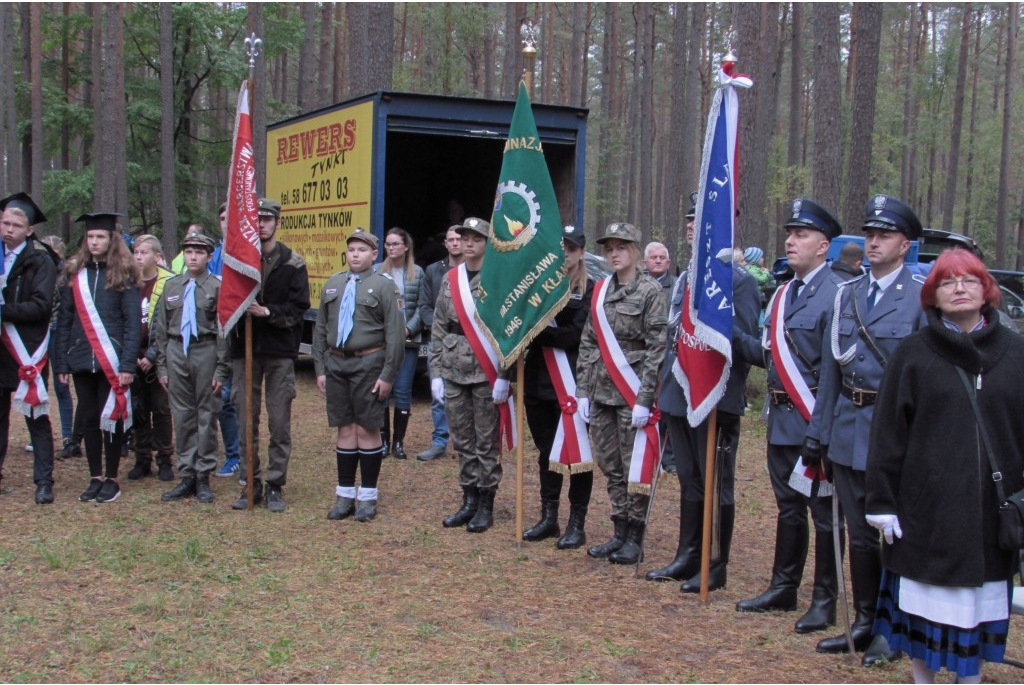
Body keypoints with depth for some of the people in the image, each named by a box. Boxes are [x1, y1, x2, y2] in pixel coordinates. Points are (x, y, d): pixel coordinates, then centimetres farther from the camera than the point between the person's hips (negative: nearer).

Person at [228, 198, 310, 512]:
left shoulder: (292, 263, 2)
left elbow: (299, 308, -3)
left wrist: (267, 311, -17)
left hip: (280, 353, -2)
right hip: (244, 350, 2)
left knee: (279, 423, 2)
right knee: (246, 422, 6)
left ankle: (275, 486, 11)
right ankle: (251, 485, 16)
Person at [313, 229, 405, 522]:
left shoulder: (385, 285, -4)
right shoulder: (332, 284, 12)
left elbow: (396, 333, -8)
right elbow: (320, 329, 15)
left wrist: (388, 375, -12)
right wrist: (320, 369, 9)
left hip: (368, 365, -4)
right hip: (336, 364, 5)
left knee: (368, 429, 1)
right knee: (344, 429, 9)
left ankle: (368, 497, 11)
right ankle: (345, 496, 17)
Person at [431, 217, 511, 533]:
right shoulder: (450, 279, 10)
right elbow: (439, 328, 11)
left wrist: (504, 376, -14)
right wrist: (436, 372, 6)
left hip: (486, 372, -5)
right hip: (453, 371, 5)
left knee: (487, 441, 3)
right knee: (462, 440, 11)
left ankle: (486, 505, 13)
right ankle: (469, 500, 22)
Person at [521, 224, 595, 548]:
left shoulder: (590, 291, -4)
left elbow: (576, 335, -16)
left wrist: (537, 331, -21)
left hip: (573, 384, -5)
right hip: (538, 381, 5)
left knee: (577, 452, 2)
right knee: (545, 451, 14)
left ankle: (577, 524, 12)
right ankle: (548, 518, 25)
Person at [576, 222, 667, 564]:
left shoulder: (650, 291, -7)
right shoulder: (601, 290, 11)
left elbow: (657, 347, -11)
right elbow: (588, 342, 13)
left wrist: (645, 398, -16)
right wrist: (582, 390, 7)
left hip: (632, 393, -6)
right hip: (601, 392, 6)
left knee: (634, 468, 2)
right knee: (610, 466, 11)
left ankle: (634, 539, 13)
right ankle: (619, 533, 22)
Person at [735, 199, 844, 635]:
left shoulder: (836, 293, -13)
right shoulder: (782, 294, 14)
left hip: (815, 420, -8)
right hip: (781, 419, 8)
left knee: (823, 510, 4)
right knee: (788, 507, 17)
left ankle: (825, 600, 15)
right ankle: (784, 588, 29)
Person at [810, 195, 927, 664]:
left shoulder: (922, 297, -5)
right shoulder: (847, 294, 11)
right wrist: (818, 431, 10)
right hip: (849, 429, 5)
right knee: (859, 533, 14)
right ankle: (864, 622, 27)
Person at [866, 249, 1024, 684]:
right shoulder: (913, 352, -1)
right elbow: (888, 430, -3)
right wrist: (881, 500, -6)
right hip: (927, 505, -1)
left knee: (980, 601, 11)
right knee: (925, 601, 8)